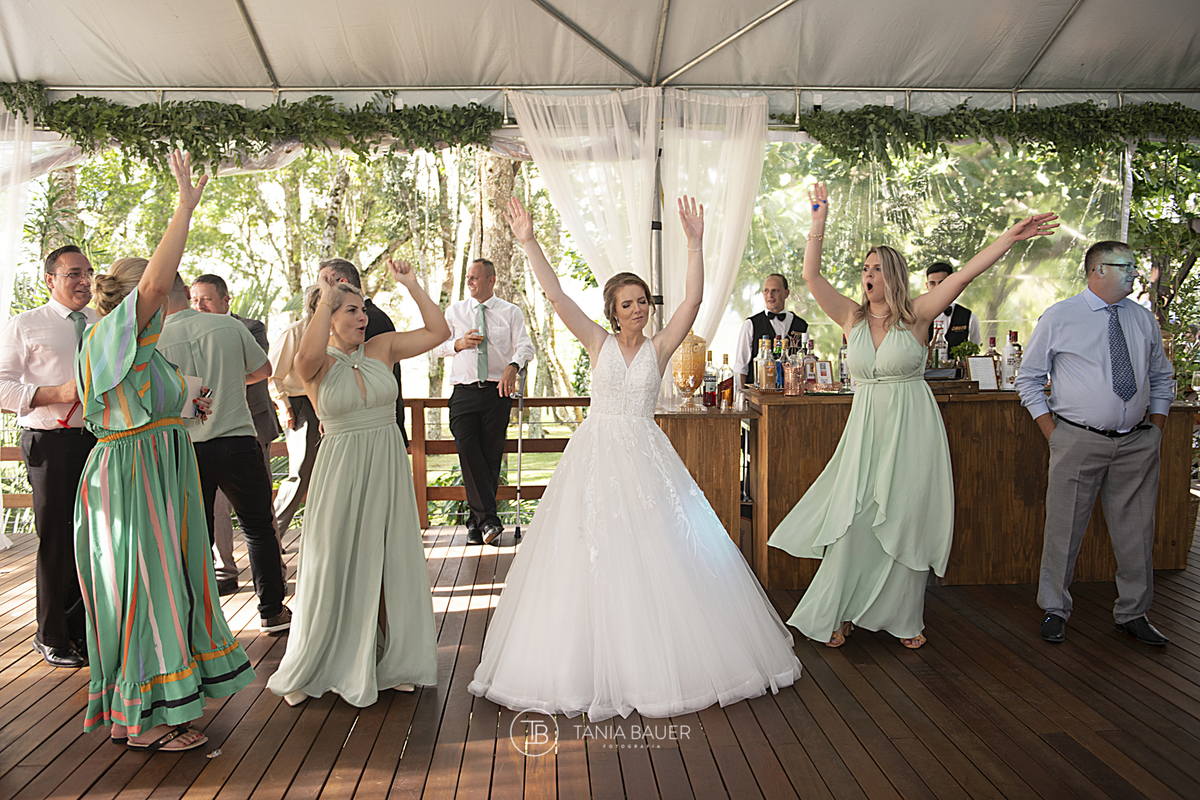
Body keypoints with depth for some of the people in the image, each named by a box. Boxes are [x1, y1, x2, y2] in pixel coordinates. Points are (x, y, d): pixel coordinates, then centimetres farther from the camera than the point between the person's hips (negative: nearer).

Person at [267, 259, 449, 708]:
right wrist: (326, 298, -24)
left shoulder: (382, 348, 4)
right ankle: (311, 670, 25)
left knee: (388, 565, 10)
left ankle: (389, 662, 26)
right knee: (336, 567, 6)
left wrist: (411, 286, -4)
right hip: (342, 470, -3)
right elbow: (307, 355, -32)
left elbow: (439, 331, 2)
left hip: (388, 468, 4)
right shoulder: (318, 364, -7)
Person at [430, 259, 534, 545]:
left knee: (491, 456, 2)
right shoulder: (454, 311, 15)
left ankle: (477, 521, 13)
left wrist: (513, 366, -23)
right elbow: (435, 348, 14)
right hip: (464, 392, 1)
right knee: (467, 450, -17)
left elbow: (525, 346, -2)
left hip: (497, 392, -1)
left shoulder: (511, 312, 9)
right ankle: (488, 519, -16)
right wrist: (458, 343, -6)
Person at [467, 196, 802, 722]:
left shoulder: (660, 347, 3)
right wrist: (528, 243, -12)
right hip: (596, 454, 0)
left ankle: (665, 660, 19)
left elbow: (693, 300, -9)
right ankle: (597, 664, 16)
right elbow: (556, 297, -5)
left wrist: (694, 244, -16)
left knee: (660, 556, 2)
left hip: (646, 459, 0)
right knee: (591, 555, 2)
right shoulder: (598, 342, 4)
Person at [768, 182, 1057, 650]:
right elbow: (811, 276, -3)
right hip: (866, 431, 2)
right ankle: (839, 613, 15)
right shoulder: (852, 318, 5)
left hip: (912, 430, -2)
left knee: (906, 524, 5)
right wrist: (819, 223, -6)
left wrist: (1011, 237, -20)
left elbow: (963, 275, -12)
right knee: (853, 522, 0)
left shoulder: (915, 315, -2)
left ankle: (902, 618, 21)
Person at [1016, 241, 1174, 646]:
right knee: (1064, 526, 2)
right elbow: (1028, 378, 2)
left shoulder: (1143, 319, 10)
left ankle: (1133, 614, 26)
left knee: (1136, 530, 9)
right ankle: (1055, 609, 19)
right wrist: (1050, 429, -4)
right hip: (1078, 441, -4)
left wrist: (1157, 427, 9)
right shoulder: (1059, 317, -2)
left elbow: (1161, 377, 20)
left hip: (1136, 443, 4)